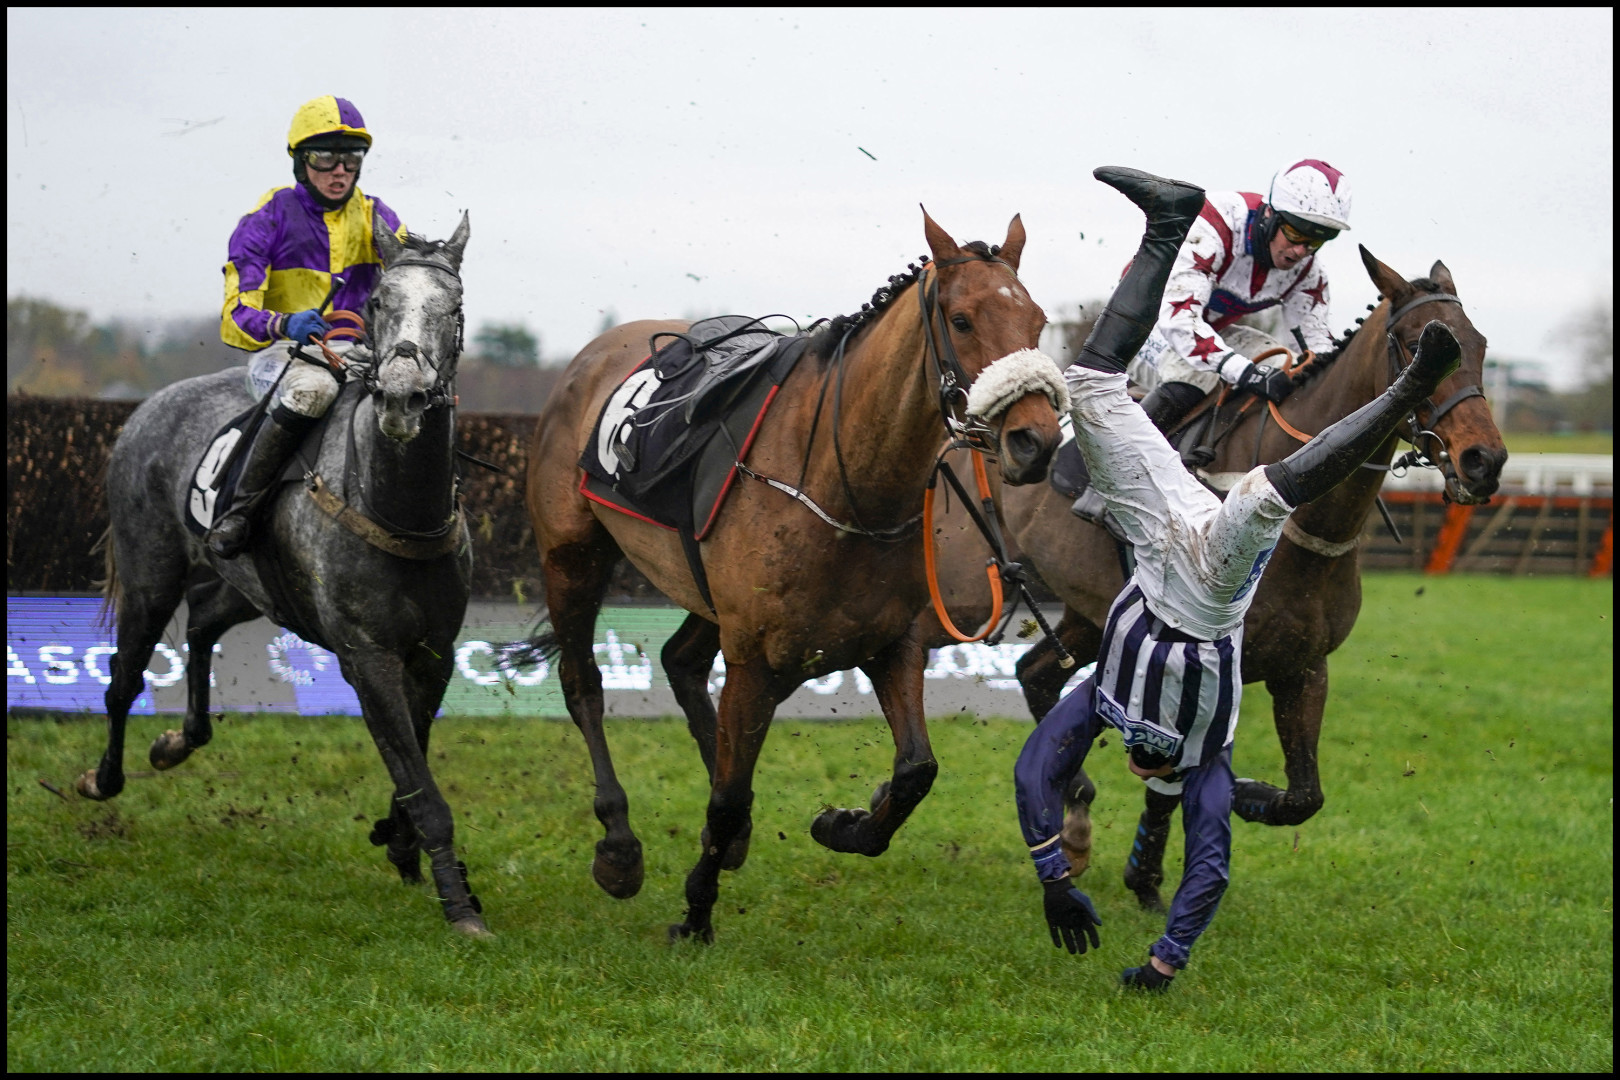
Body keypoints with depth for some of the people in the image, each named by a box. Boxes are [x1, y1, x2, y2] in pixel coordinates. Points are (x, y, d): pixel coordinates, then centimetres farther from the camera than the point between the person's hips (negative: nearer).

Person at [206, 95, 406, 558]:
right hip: (278, 351, -4)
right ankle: (239, 507, -31)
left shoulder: (373, 217, 11)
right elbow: (238, 312, -11)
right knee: (313, 387, -39)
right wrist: (283, 324, -34)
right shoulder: (273, 216, -3)